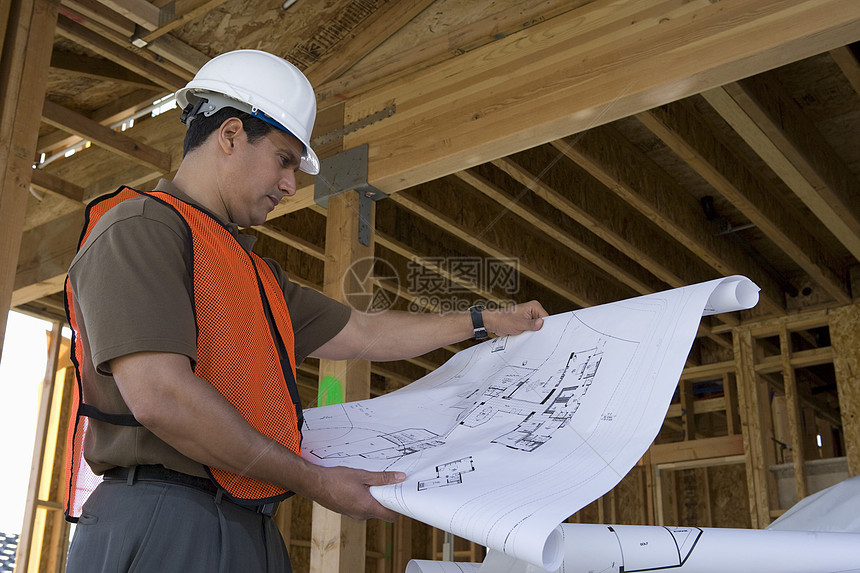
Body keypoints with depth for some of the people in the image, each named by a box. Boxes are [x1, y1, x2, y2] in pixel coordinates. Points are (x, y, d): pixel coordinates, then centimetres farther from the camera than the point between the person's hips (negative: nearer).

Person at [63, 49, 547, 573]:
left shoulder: (257, 273, 23)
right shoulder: (139, 227, -9)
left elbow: (363, 334, 28)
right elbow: (160, 397, -21)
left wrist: (486, 322, 29)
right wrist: (313, 480, -15)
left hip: (252, 530, 9)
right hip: (164, 525, -9)